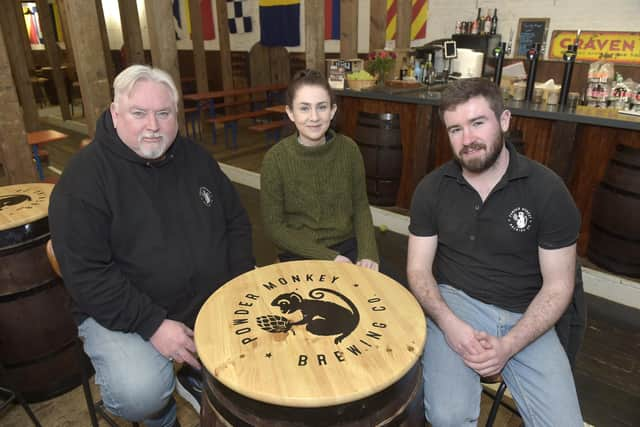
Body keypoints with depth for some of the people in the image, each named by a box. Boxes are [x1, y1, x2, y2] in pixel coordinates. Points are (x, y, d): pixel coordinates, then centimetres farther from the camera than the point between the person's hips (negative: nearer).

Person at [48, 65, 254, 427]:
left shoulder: (196, 157, 4)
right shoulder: (85, 177, -12)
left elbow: (236, 222, 8)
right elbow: (86, 273, -16)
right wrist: (153, 325, -22)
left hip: (214, 301, 5)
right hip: (123, 313, -4)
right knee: (142, 395, -27)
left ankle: (199, 378, 22)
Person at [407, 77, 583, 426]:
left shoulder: (547, 189, -6)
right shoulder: (432, 188, -2)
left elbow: (558, 285, -4)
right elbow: (419, 269, 0)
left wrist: (509, 346, -16)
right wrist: (449, 323, -18)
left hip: (524, 318, 1)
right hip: (454, 303, 0)